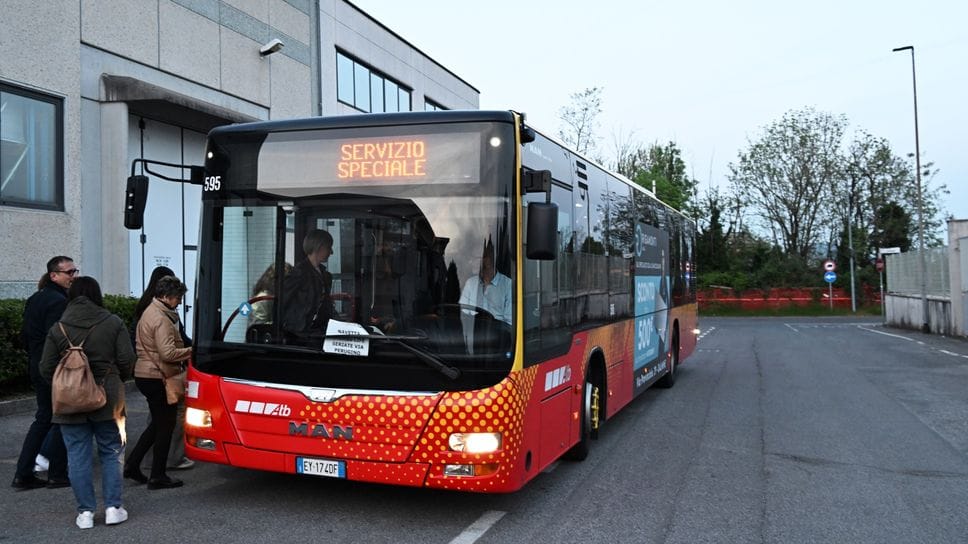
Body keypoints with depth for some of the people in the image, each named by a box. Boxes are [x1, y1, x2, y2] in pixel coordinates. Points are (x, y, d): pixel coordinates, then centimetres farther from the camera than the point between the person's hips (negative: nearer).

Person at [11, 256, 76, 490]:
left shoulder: (35, 299, 13)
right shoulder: (58, 302, -18)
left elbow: (26, 335, 17)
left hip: (37, 368, 10)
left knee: (43, 418, 17)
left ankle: (23, 475, 17)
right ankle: (57, 475, 10)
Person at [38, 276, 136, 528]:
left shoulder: (58, 329, -3)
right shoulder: (112, 323, -5)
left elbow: (46, 368, -2)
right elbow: (127, 360, -6)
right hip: (107, 399, 0)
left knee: (78, 457, 7)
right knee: (111, 453, 11)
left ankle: (85, 512, 10)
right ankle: (113, 508, 11)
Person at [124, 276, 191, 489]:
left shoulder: (149, 312, 16)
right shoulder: (161, 319, -18)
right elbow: (168, 353, -26)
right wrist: (191, 351, -16)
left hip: (145, 375, 10)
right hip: (158, 377, -10)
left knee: (158, 423, 20)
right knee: (165, 425, 1)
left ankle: (132, 464, 21)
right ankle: (158, 476, 8)